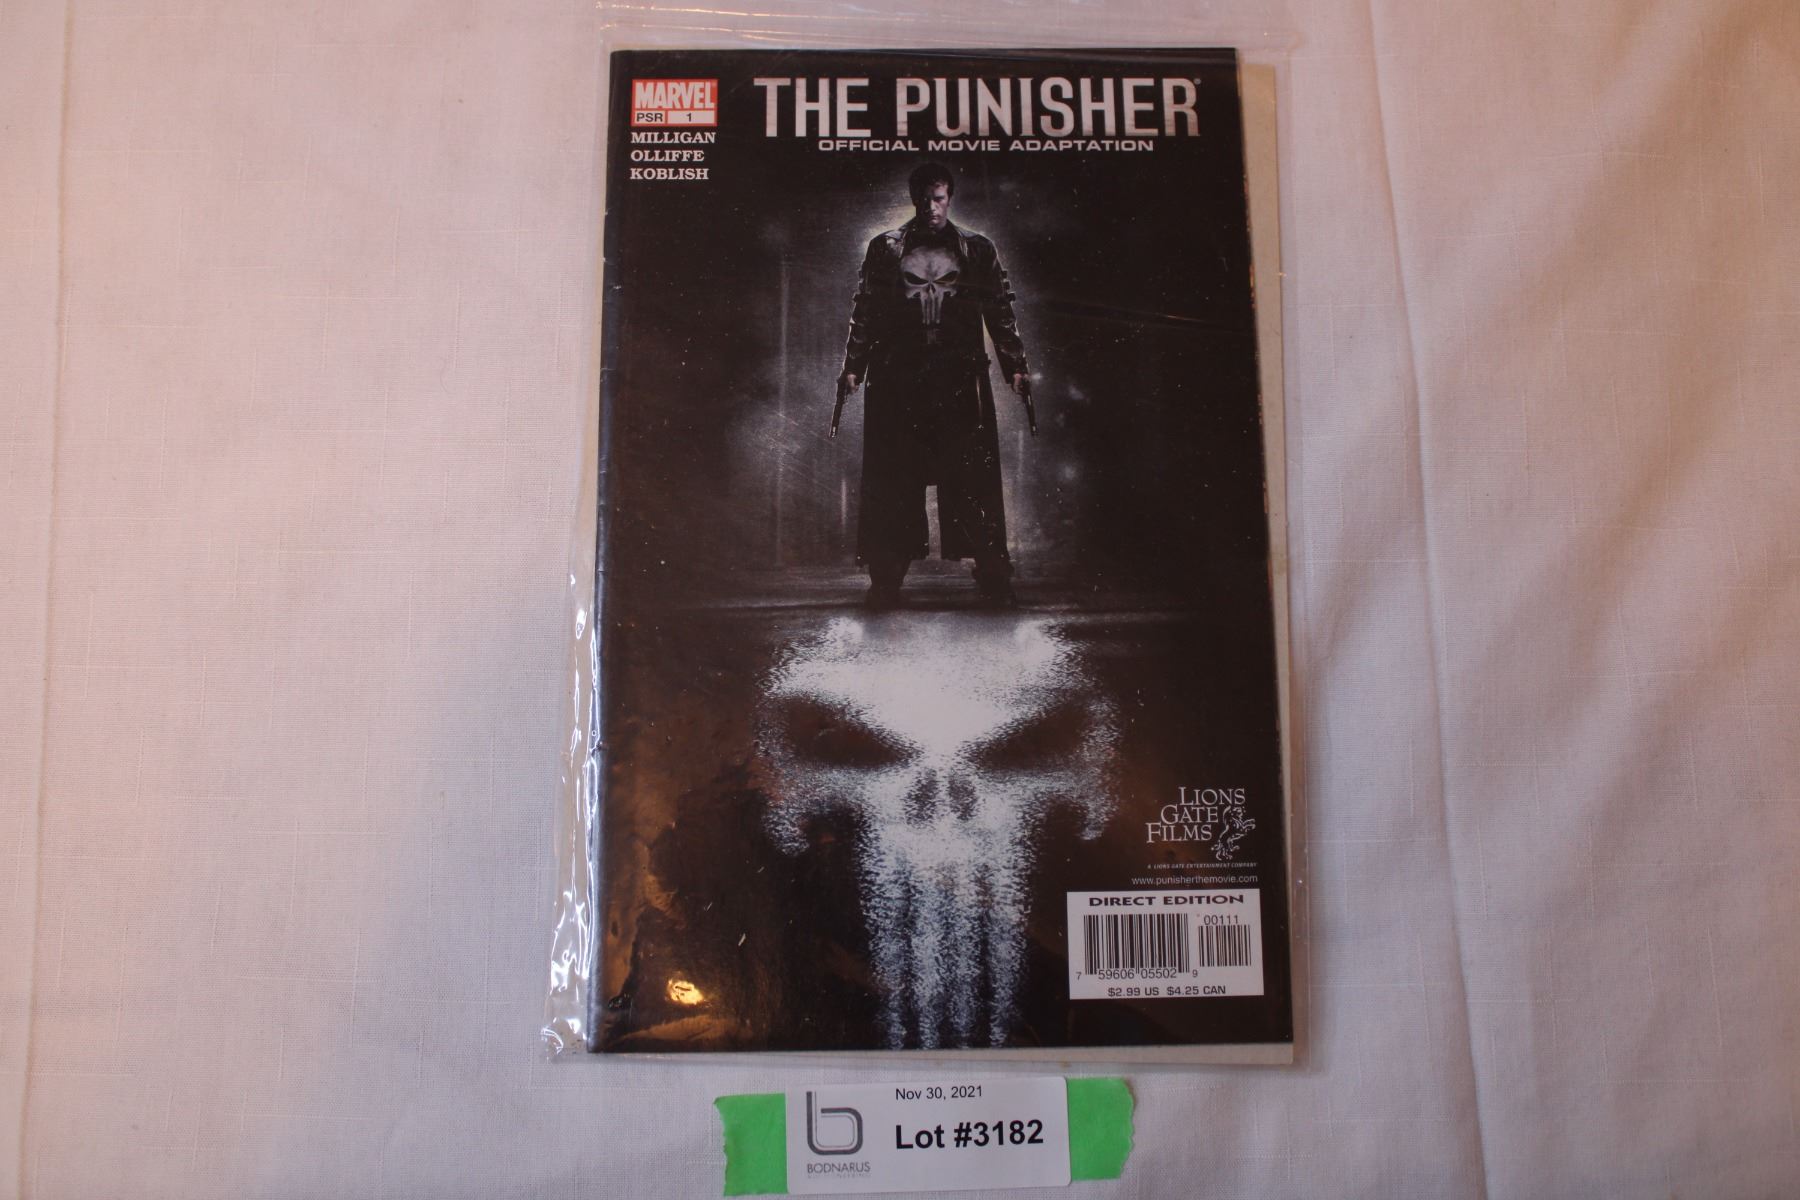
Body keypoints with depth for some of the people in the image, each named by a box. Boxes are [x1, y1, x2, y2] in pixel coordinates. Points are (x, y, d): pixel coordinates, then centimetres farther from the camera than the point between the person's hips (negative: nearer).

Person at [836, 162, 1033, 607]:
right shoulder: (885, 249, 11)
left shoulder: (977, 250, 11)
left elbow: (1001, 311, 11)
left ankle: (992, 575, 4)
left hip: (960, 379, 0)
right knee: (893, 479, 0)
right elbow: (864, 312, 10)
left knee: (974, 476, -3)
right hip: (898, 379, 0)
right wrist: (853, 367, 4)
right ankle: (886, 578, 6)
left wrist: (1015, 366, 4)